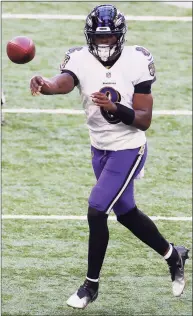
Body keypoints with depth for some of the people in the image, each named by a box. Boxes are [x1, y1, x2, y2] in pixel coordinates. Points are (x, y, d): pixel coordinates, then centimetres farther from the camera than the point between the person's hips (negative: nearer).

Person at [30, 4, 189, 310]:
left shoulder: (136, 62, -18)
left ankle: (91, 285, 7)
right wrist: (45, 86, -60)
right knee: (126, 213, 19)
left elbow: (144, 121, -17)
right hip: (100, 149, 5)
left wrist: (115, 108, -35)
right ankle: (173, 255, 42)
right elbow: (64, 82, -36)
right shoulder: (81, 60, -12)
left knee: (96, 211, -10)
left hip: (128, 150, -5)